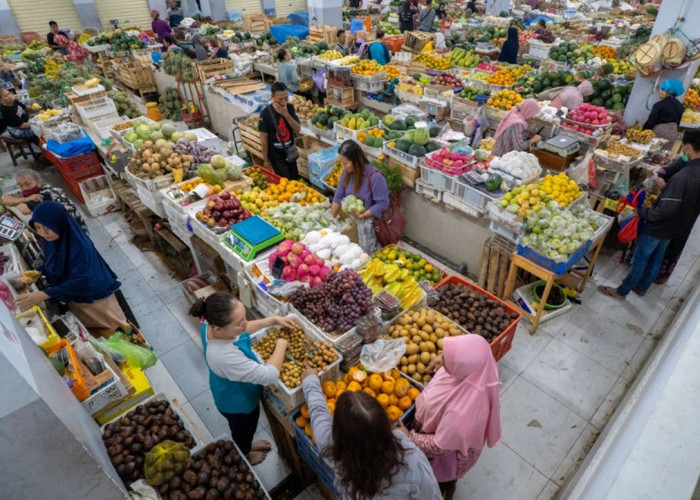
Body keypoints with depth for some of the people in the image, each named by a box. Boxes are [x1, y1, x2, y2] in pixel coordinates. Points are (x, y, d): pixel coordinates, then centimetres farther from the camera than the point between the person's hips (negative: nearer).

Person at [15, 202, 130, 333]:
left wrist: (44, 295, -42)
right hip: (74, 299, 7)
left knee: (112, 329, 18)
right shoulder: (50, 240, -10)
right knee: (91, 331, 27)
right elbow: (51, 264, 8)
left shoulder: (80, 245, -33)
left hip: (94, 297, -7)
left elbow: (81, 281, -37)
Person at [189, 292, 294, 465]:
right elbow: (269, 376, -40)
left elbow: (243, 330, -1)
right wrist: (281, 345, -25)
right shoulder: (224, 356, -48)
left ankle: (247, 445, 67)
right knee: (243, 430, 29)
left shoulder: (212, 322, -24)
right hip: (238, 403, -6)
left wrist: (274, 320, -10)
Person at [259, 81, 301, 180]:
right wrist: (265, 159, -9)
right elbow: (264, 138, -11)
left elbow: (298, 130, -10)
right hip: (275, 154, -5)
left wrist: (286, 114, -23)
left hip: (290, 151, 5)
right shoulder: (266, 113, -16)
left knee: (295, 179, 15)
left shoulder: (290, 108, -4)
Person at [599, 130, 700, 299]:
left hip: (659, 227, -8)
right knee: (656, 258, 22)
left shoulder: (682, 177, -32)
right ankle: (641, 287, 40)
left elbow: (664, 210, -31)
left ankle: (622, 291, 20)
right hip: (678, 227, 8)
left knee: (640, 259, 6)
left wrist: (642, 211, -17)